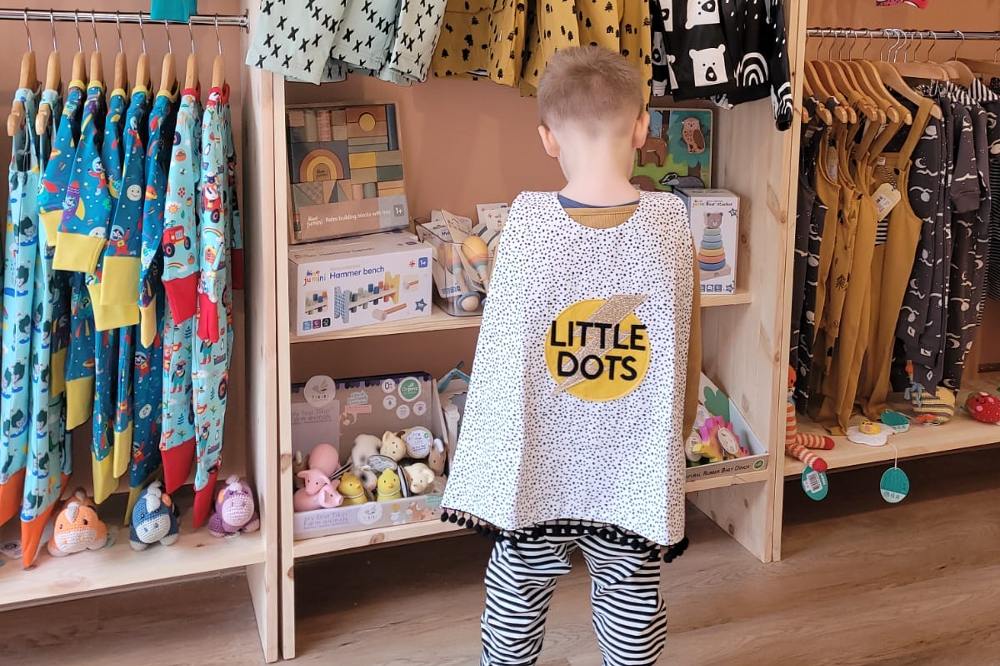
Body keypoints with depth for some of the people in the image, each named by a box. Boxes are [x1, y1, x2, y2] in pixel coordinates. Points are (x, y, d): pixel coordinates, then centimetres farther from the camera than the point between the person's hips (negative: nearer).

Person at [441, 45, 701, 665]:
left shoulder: (527, 221, -15)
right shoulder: (671, 223, -11)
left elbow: (500, 353, -4)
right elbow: (689, 360, -2)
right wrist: (678, 437, 12)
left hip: (538, 466, 0)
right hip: (636, 469, 1)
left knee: (518, 589, 20)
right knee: (632, 592, 19)